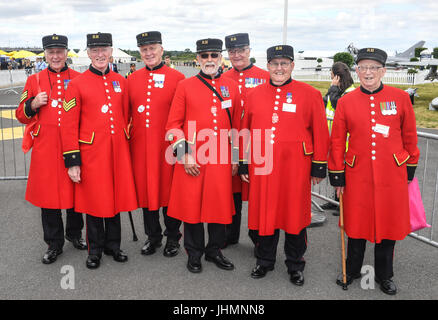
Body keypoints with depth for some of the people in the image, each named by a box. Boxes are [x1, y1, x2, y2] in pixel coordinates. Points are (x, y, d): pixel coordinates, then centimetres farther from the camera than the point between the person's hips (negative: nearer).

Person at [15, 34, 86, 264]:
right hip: (46, 149, 0)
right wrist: (34, 104, -10)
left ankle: (75, 233, 32)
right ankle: (54, 243, 22)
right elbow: (21, 116, 8)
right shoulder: (34, 80, 7)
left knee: (76, 191, 10)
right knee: (48, 193, 6)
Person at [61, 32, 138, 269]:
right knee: (94, 200, 7)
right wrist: (72, 161, -8)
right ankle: (95, 250, 25)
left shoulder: (120, 81, 8)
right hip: (91, 152, -3)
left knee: (116, 197, 12)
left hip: (118, 152, 3)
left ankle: (113, 245, 30)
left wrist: (127, 148, 14)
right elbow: (69, 125, -5)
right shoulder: (77, 84, -4)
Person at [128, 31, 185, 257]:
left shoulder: (177, 78, -3)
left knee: (170, 191, 7)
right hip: (140, 148, 4)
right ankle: (153, 236, 28)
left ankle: (173, 238, 25)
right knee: (145, 190, 11)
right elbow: (127, 114, 13)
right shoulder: (132, 79, 8)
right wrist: (127, 141, 8)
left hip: (167, 147, -3)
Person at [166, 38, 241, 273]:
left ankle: (214, 250, 27)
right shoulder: (185, 86, 1)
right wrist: (185, 155, -8)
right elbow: (173, 125, 0)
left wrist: (235, 157, 10)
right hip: (192, 159, -2)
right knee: (192, 204, 5)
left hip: (221, 160, 2)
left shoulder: (231, 87, 8)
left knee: (220, 204, 8)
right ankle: (194, 254, 23)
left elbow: (236, 126, 13)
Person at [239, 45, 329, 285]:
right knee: (264, 214, 11)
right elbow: (246, 132, 10)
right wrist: (244, 165, 9)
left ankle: (295, 265, 28)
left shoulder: (310, 94, -1)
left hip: (295, 168, -2)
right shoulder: (254, 95, 6)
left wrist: (319, 167, -1)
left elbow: (320, 133, 0)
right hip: (262, 168, 2)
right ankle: (264, 261, 30)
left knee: (295, 215, 9)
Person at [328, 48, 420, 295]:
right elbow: (337, 141, 3)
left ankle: (385, 276, 31)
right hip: (358, 175, 0)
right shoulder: (345, 102, -2)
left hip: (391, 175, 0)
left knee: (388, 224, 11)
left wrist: (410, 169, 9)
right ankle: (352, 271, 33)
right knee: (356, 224, 11)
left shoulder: (401, 98, -2)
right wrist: (337, 175, 3)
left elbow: (410, 137, 6)